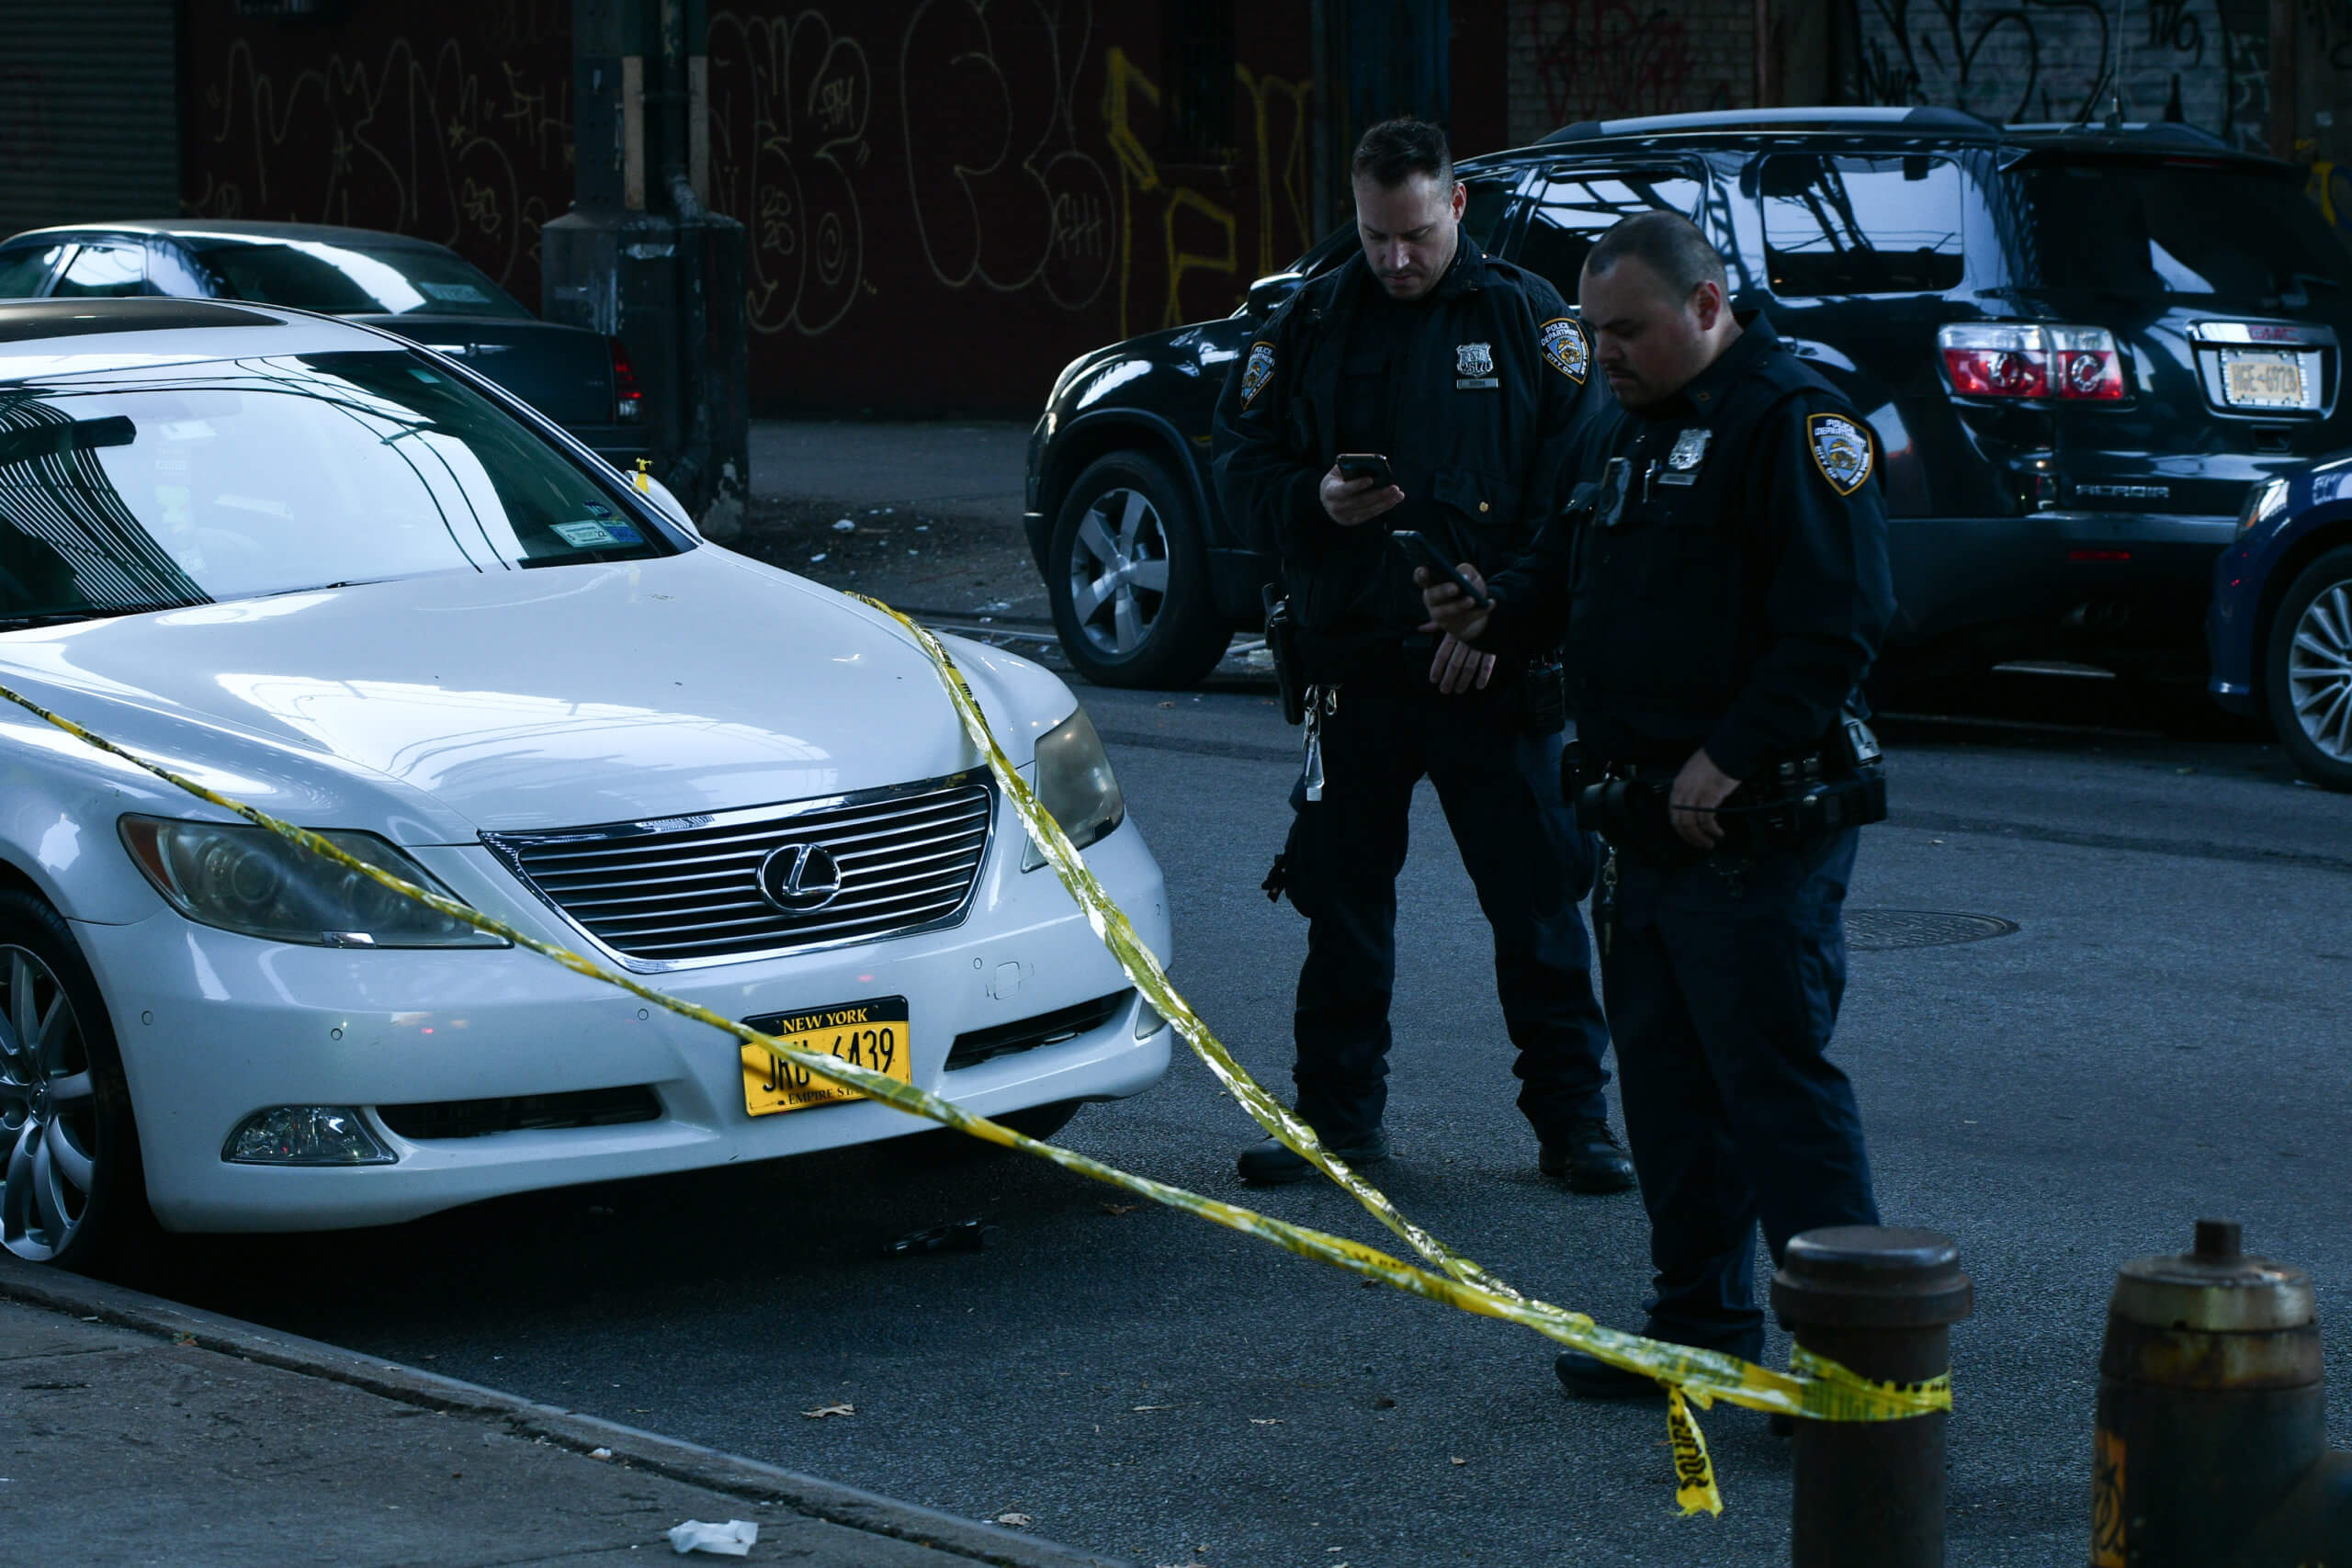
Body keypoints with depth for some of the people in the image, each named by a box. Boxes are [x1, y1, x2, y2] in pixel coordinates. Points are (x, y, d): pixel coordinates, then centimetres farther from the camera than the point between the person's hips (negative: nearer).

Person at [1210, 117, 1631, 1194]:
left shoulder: (1528, 319, 2)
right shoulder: (1309, 326, 8)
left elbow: (1578, 491, -3)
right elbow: (1239, 462, 10)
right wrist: (1313, 500, -12)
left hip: (1494, 672, -2)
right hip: (1351, 665, 2)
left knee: (1537, 903, 1)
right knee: (1343, 902, 8)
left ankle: (1572, 1119, 10)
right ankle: (1338, 1116, 19)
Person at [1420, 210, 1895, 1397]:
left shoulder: (1791, 421, -12)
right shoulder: (1629, 429, 17)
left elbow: (1838, 622, -19)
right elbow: (1572, 564, 29)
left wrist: (1731, 759, -23)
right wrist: (1495, 613, 8)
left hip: (1755, 832, -9)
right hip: (1645, 824, 9)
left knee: (1775, 1081, -10)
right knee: (1665, 1078, 14)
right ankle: (1700, 1321, 23)